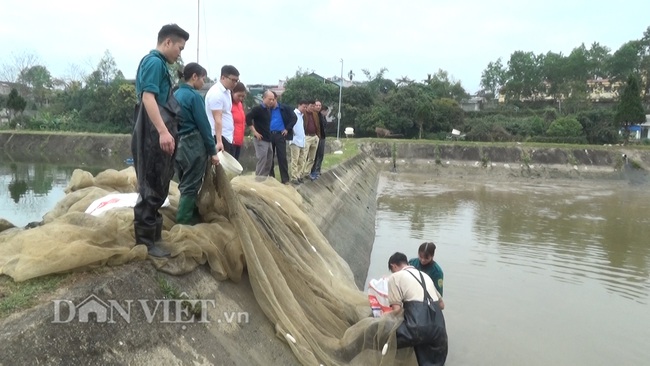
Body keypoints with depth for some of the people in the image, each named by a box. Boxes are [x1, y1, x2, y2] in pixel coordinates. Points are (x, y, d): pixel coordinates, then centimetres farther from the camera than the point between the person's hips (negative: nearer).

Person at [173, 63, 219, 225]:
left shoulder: (175, 94, 10)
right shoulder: (194, 96, -13)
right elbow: (203, 125, -13)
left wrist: (178, 141, 18)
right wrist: (213, 151, -9)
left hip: (178, 144, 8)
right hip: (193, 145, -8)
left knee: (185, 185, 18)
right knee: (191, 187, 2)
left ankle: (186, 218, 29)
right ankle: (184, 223, 6)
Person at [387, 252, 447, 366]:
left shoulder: (395, 277, 9)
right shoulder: (425, 276, 28)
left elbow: (396, 310, 2)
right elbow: (441, 305, 35)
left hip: (418, 327, -7)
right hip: (439, 327, 7)